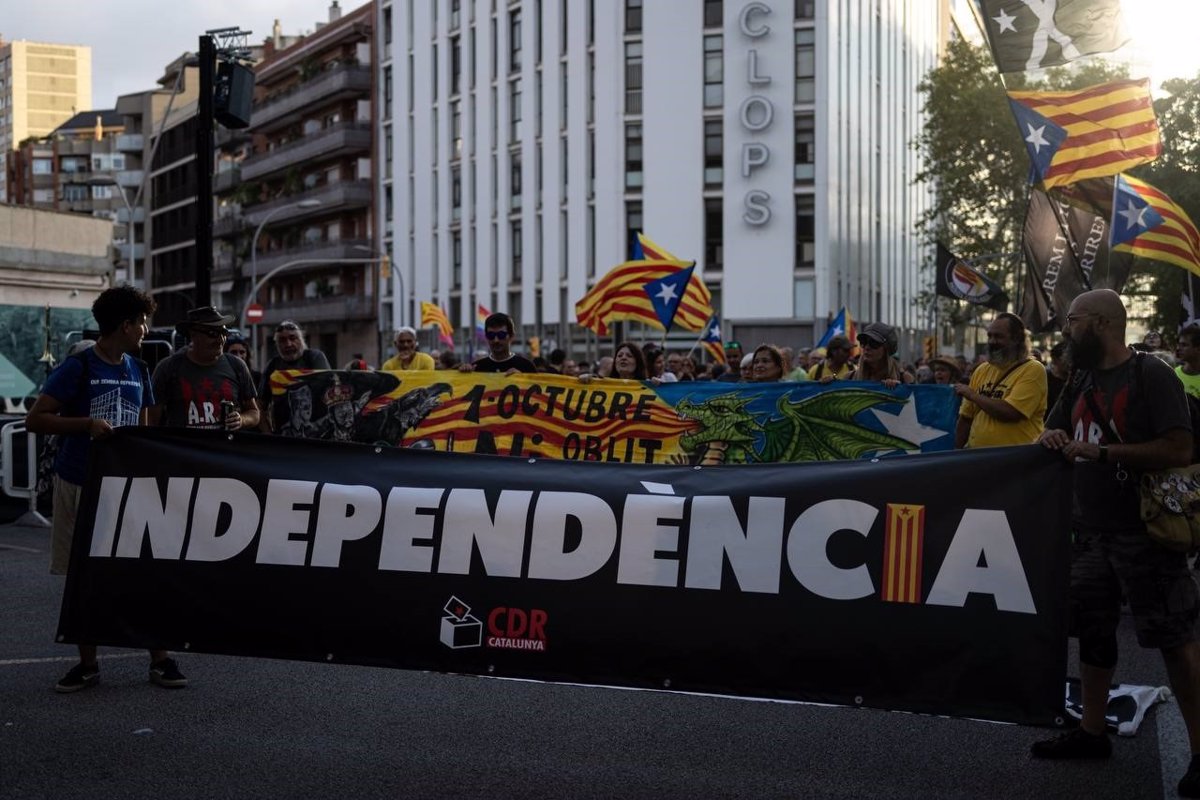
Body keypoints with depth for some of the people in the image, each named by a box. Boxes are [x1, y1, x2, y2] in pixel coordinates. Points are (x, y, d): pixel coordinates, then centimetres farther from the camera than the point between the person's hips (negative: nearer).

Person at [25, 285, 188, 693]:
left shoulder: (138, 371, 9)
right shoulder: (78, 367, -8)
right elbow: (34, 420, -10)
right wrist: (87, 423, -22)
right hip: (81, 484, -4)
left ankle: (160, 659, 7)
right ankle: (87, 664, 16)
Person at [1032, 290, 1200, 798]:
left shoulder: (1151, 375, -11)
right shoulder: (1082, 381, 13)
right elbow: (1053, 436, 22)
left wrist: (1100, 452, -22)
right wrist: (1051, 438, -3)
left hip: (1145, 532, -8)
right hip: (1092, 530, 8)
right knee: (1092, 631, 13)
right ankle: (1092, 732, 25)